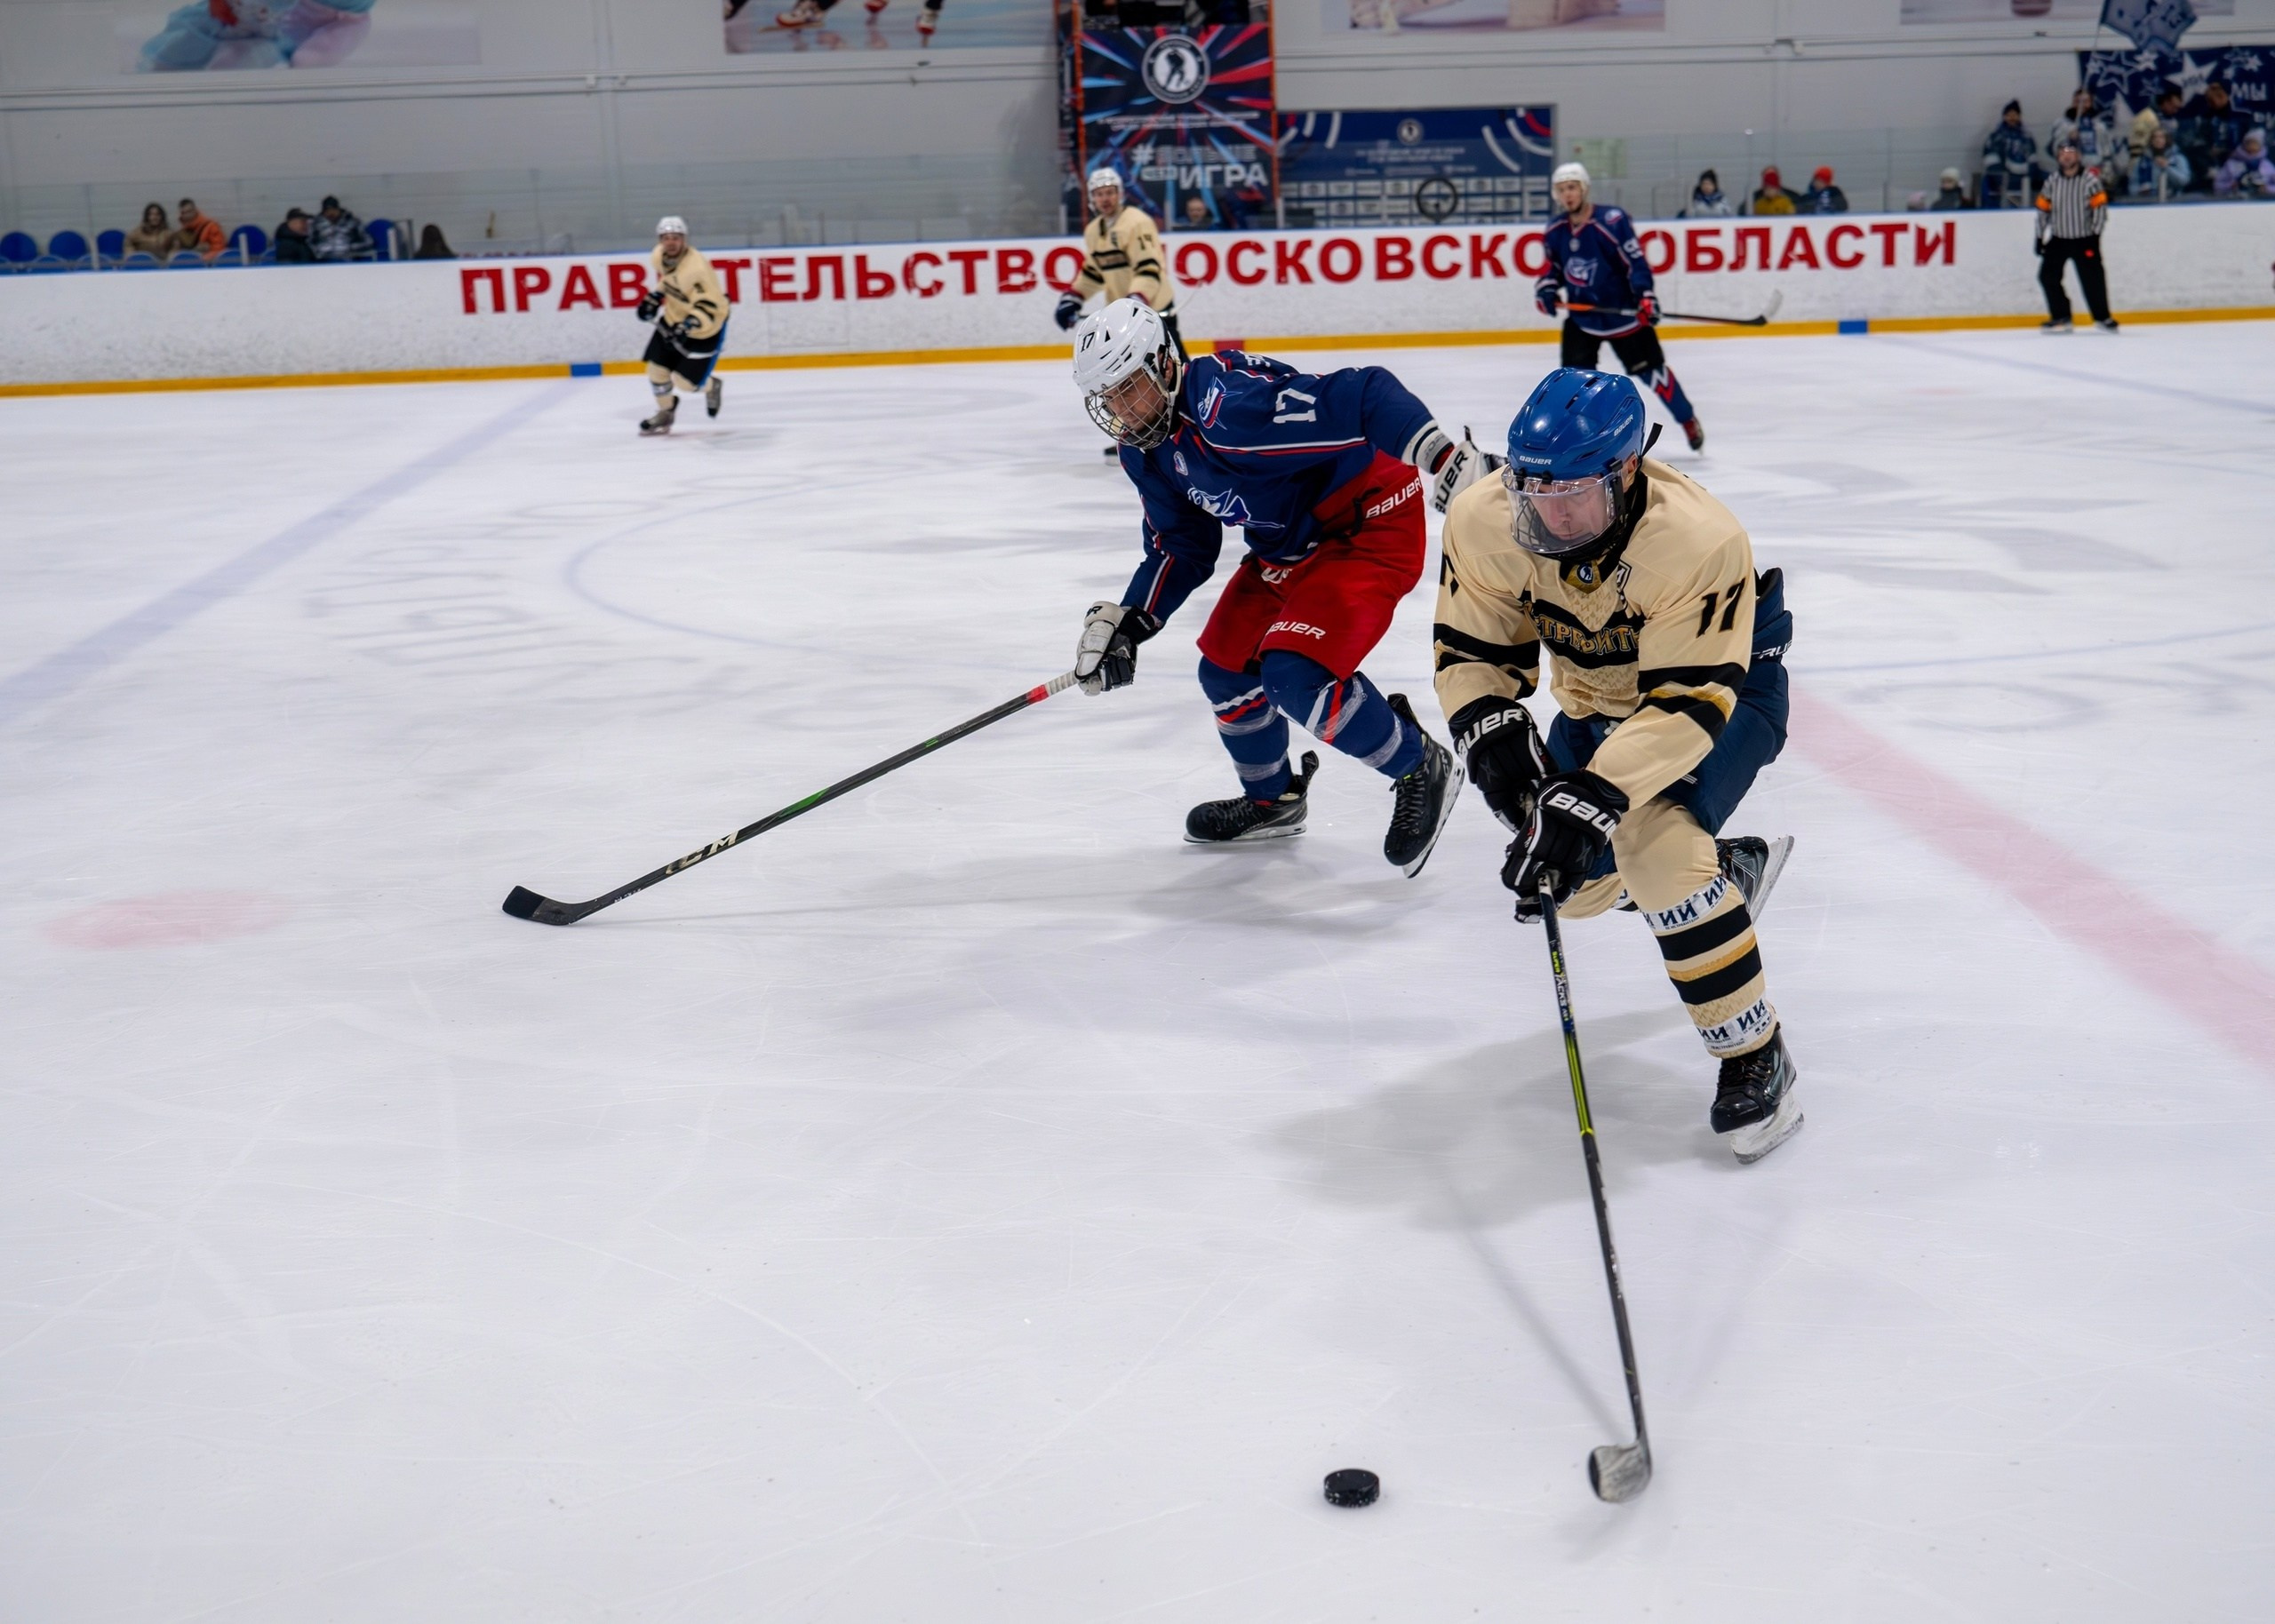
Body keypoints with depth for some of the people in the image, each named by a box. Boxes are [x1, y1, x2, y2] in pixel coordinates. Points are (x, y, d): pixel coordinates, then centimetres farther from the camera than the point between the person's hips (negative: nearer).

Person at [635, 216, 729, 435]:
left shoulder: (697, 267, -34)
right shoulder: (658, 257, -10)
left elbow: (710, 306, -34)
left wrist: (688, 326, -45)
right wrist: (655, 297, 8)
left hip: (704, 327, -7)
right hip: (673, 318, 7)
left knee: (685, 381, -4)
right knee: (657, 367, 5)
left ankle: (712, 386, 32)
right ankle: (665, 412, 30)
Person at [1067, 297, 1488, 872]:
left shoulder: (1231, 404, -30)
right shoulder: (1147, 453, 1)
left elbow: (1365, 396, -36)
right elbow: (1183, 550, 14)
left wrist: (1444, 457, -47)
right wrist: (1125, 623, 2)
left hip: (1371, 526, -10)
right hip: (1288, 548, 10)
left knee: (1295, 676, -23)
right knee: (1226, 668, 13)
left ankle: (1421, 769, 0)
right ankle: (1271, 800, 38)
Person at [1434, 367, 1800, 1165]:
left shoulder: (1700, 543, -38)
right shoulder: (1486, 522, -23)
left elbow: (1689, 704, -39)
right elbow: (1470, 648, -10)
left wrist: (1588, 798, -48)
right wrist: (1494, 733, -30)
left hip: (1725, 685, -6)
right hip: (1598, 701, 6)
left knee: (1654, 843, -30)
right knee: (1572, 880, 8)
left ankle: (1754, 1054, -15)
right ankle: (1730, 868, 37)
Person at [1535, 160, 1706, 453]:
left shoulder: (1612, 221, -20)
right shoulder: (1555, 231, -1)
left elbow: (1636, 262, -20)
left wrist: (1645, 297, -30)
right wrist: (1546, 289, -6)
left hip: (1623, 312, -4)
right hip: (1582, 314, 4)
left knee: (1650, 369, 5)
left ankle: (1688, 420, 24)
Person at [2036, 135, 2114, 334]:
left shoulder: (2090, 179, -9)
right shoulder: (2052, 181, 2)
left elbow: (2100, 207, -9)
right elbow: (2043, 209, 8)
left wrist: (2095, 234, -12)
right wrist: (2040, 237, 5)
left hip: (2084, 239, -4)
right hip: (2058, 239, 4)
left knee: (2092, 278, -5)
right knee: (2047, 275, -3)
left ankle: (2102, 317, 10)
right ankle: (2061, 317, 9)